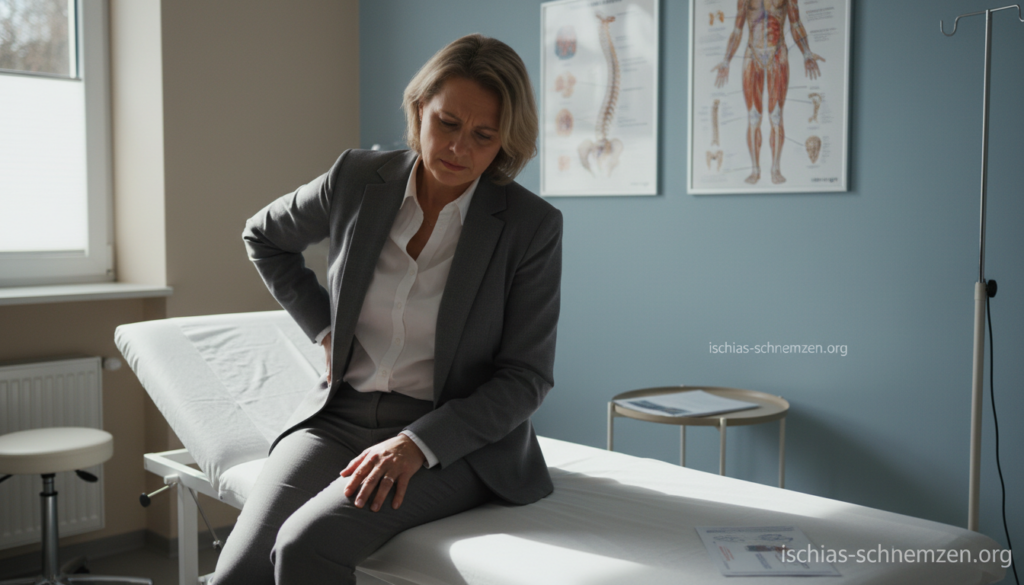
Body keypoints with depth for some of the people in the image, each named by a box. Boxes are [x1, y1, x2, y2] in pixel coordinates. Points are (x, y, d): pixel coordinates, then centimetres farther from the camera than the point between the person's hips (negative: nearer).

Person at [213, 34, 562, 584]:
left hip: (453, 437, -3)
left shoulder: (533, 225, -10)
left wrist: (418, 444, -19)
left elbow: (525, 377, -7)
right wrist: (324, 327, 8)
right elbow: (263, 236, 19)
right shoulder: (358, 178, -1)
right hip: (338, 415, 3)